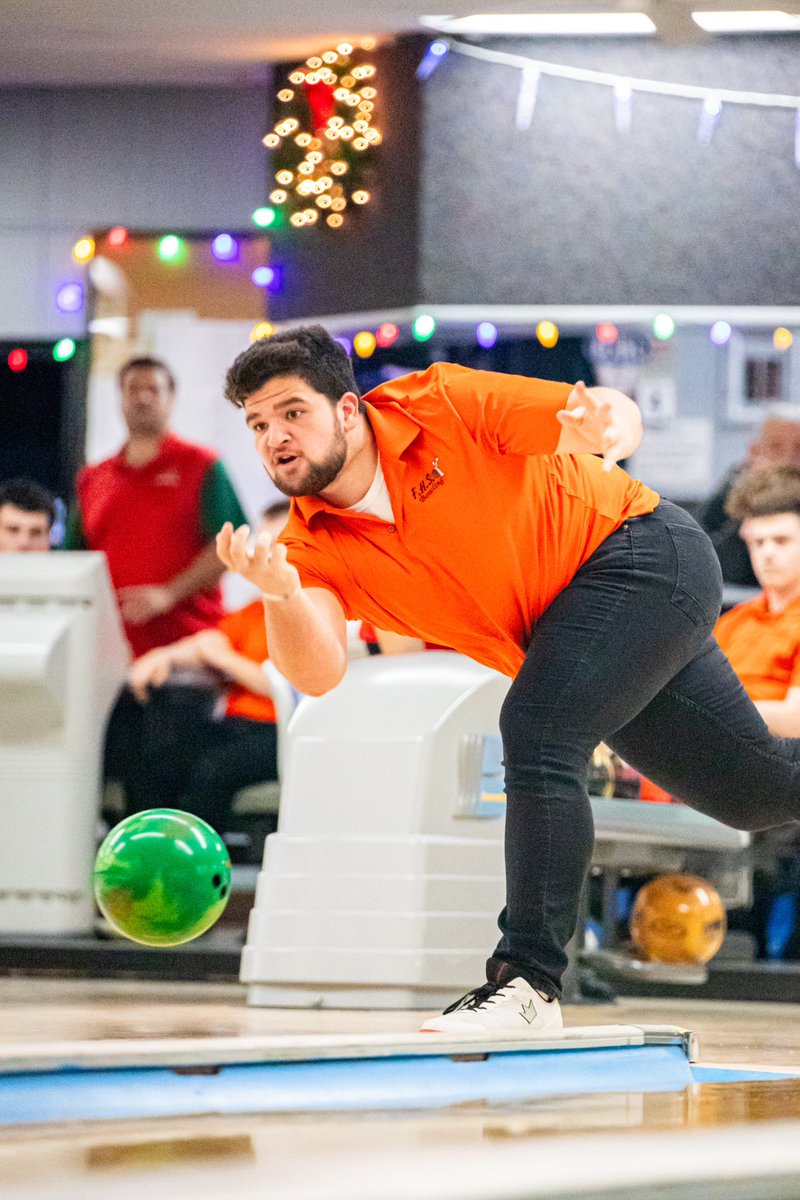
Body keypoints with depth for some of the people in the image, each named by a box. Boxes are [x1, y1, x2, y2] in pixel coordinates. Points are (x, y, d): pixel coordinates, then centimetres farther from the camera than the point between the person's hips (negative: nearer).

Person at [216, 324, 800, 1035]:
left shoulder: (437, 403, -19)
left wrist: (607, 427, -41)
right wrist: (281, 596, -43)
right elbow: (319, 674, -24)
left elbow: (620, 415, -16)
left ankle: (530, 985, -23)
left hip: (641, 550, -6)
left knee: (536, 733, -27)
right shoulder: (311, 549, -8)